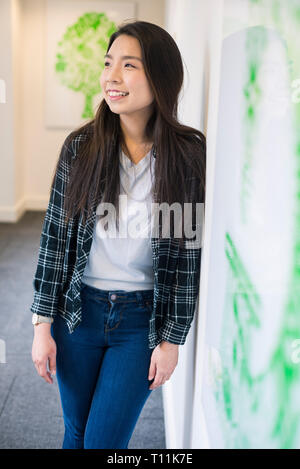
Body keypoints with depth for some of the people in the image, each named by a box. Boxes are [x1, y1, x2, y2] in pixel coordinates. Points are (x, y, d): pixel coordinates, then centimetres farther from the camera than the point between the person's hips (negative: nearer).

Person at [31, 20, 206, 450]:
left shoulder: (189, 156, -12)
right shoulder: (81, 147, -8)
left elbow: (190, 254, -7)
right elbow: (55, 236, -3)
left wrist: (173, 339, -4)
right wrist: (43, 323, -2)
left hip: (143, 318, -2)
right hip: (78, 308, 2)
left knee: (104, 442, 6)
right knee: (76, 432, 18)